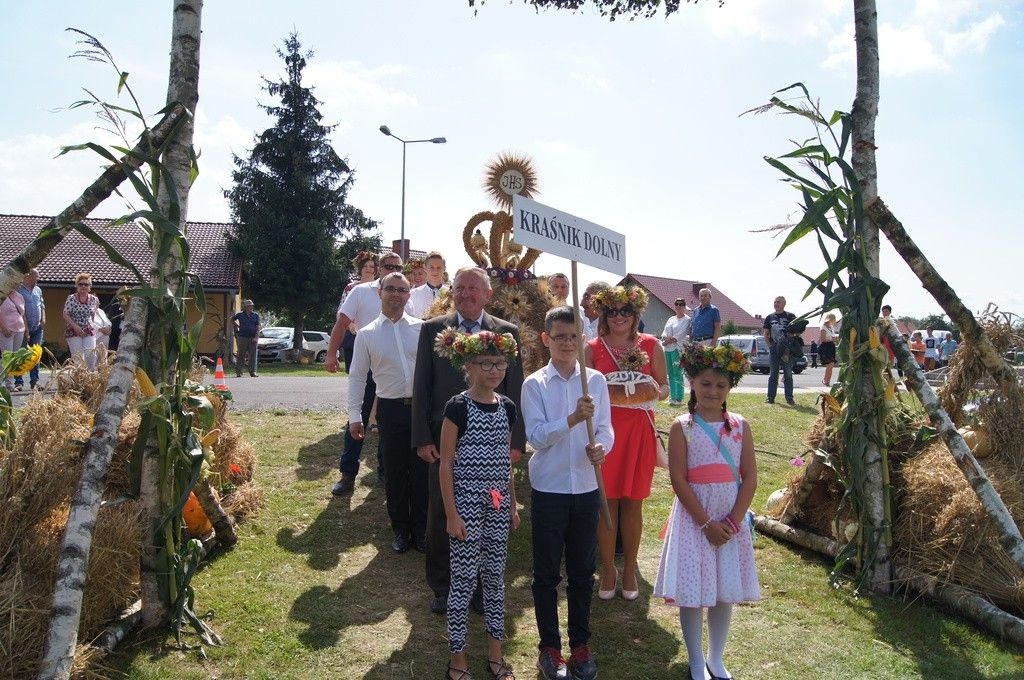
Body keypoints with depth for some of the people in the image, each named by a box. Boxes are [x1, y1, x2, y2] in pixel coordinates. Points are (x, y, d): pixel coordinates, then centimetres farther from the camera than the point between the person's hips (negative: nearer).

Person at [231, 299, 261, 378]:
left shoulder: (255, 315, 6)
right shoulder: (240, 315, 4)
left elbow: (257, 327, 2)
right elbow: (232, 319, 23)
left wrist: (256, 337, -8)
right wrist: (237, 326, 14)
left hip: (252, 338, 1)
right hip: (242, 337, -1)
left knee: (253, 356, 0)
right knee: (241, 355, 2)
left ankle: (253, 372, 6)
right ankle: (238, 372, 8)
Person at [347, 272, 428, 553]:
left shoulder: (422, 328, 2)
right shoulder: (367, 334, 2)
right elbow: (357, 376, 5)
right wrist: (354, 416, 1)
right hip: (391, 409, 0)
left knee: (421, 471, 8)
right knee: (395, 473, 9)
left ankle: (420, 530, 24)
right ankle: (401, 530, 27)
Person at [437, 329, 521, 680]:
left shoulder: (507, 407, 5)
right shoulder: (457, 407, -11)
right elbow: (446, 463, -10)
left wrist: (512, 504, 13)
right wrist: (451, 514, -12)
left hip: (498, 503, 5)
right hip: (466, 501, -5)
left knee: (495, 576, 13)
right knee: (464, 579, 3)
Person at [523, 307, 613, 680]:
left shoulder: (596, 380, 1)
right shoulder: (534, 384, -5)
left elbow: (605, 427, 2)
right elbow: (536, 436, -13)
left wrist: (602, 447, -20)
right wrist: (573, 419, -26)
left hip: (587, 487, 2)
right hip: (548, 488, -2)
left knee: (583, 571, 13)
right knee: (547, 572, 8)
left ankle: (580, 645, 28)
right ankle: (549, 647, 24)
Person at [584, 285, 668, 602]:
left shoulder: (651, 345, 5)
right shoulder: (593, 348, 2)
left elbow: (665, 386, 9)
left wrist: (655, 392, -12)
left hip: (639, 430, 1)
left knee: (633, 501, 7)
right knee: (606, 499, 4)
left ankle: (629, 569, 21)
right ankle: (608, 568, 18)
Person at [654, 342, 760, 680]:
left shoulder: (739, 425, 1)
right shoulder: (682, 427, -8)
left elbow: (750, 477, -1)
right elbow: (679, 481, -11)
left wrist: (733, 521, -10)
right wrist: (706, 523, -14)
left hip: (730, 521, 3)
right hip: (694, 519, -3)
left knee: (725, 590, 12)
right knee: (692, 591, 4)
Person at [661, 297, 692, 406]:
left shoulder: (687, 319, 1)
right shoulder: (671, 319, 22)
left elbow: (681, 334, -11)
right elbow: (664, 333, 13)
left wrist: (669, 340, -11)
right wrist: (666, 338, -9)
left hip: (678, 349, -7)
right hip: (668, 349, 7)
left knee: (677, 374, -11)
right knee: (671, 374, 7)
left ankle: (679, 398, -10)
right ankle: (672, 397, 13)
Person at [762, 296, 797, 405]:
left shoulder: (790, 316, 5)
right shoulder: (769, 317, 12)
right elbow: (766, 334, 13)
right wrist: (770, 345, 0)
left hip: (787, 350, -2)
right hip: (774, 349, 2)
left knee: (788, 375, 2)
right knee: (773, 374, 5)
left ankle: (789, 398, 6)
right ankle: (770, 398, 7)